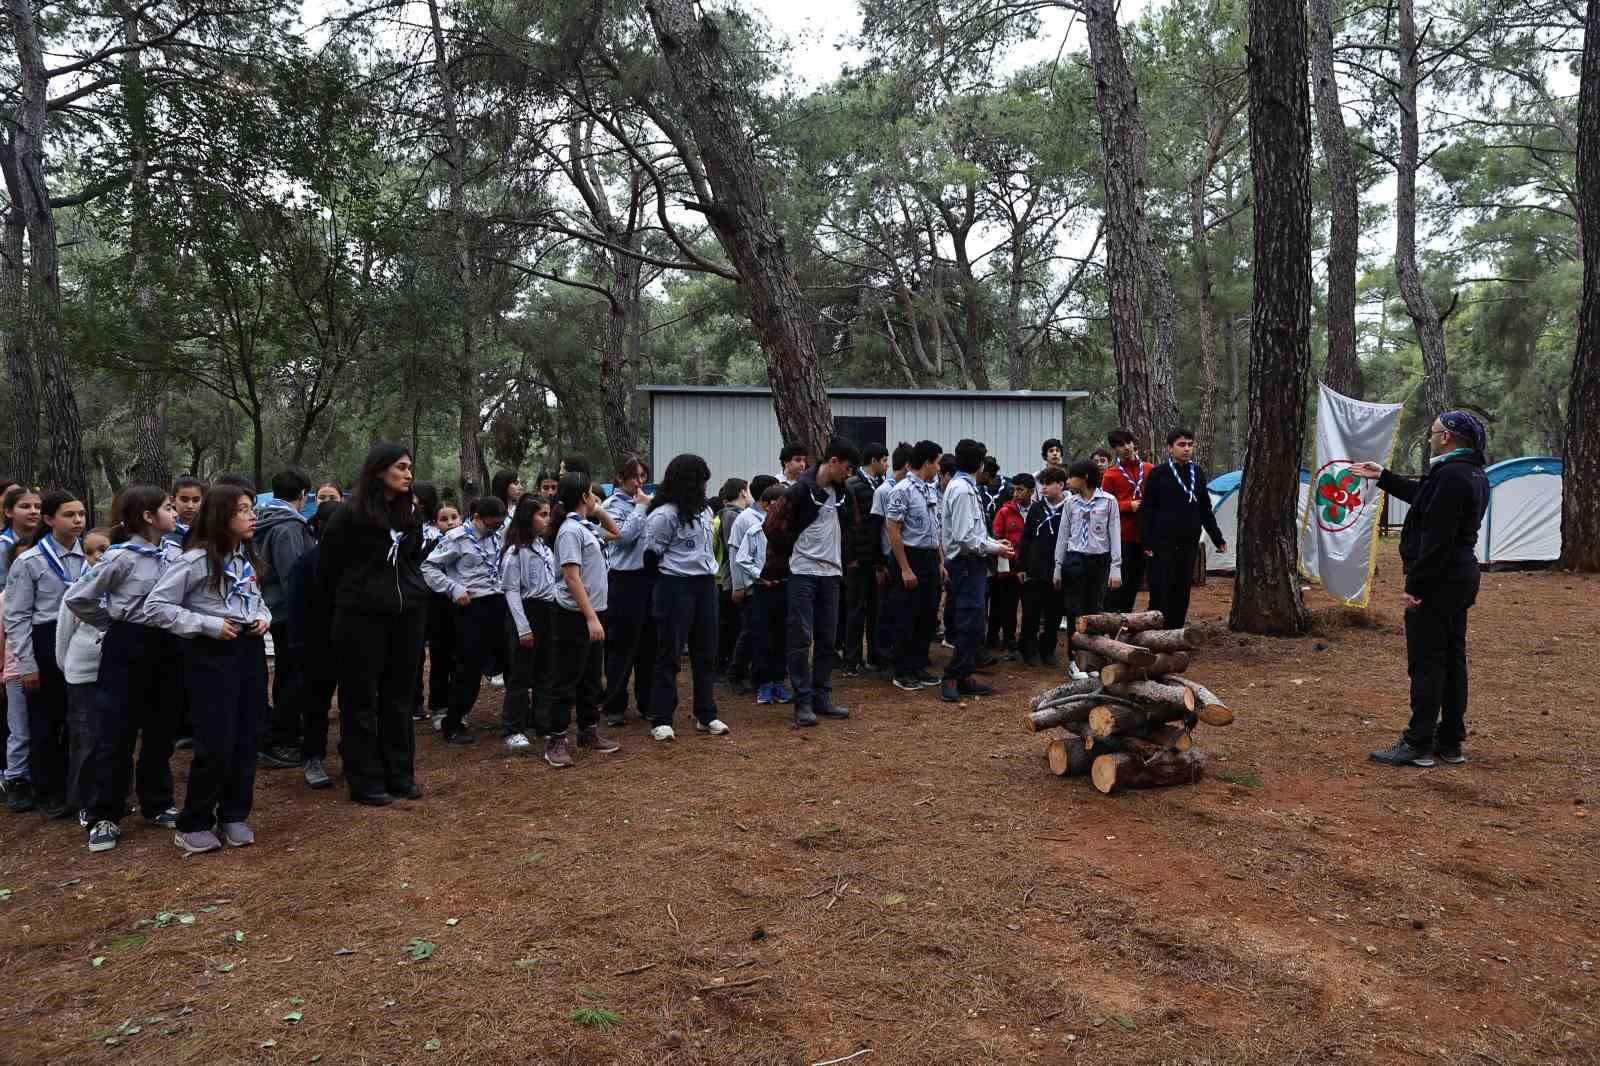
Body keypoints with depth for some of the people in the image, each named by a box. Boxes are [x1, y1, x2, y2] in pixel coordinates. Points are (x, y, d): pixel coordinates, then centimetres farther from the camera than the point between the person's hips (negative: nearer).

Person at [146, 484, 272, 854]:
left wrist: (263, 618, 1)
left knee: (248, 737, 9)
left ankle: (234, 815, 22)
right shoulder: (195, 560, -13)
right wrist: (208, 625, -18)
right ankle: (193, 824, 11)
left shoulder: (248, 557, 9)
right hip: (212, 654, -7)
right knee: (217, 743, -5)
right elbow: (157, 605, -14)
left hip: (250, 649, 7)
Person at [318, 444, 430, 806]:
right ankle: (365, 781, 12)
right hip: (362, 618, -5)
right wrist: (351, 599, 7)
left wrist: (411, 592, 12)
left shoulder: (410, 511, 7)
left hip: (407, 615, 5)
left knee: (399, 697, 12)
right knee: (361, 700, 4)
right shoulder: (350, 513, -10)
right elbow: (329, 567, -2)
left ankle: (400, 774, 21)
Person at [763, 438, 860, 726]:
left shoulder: (843, 493, 8)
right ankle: (803, 702, 2)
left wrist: (836, 552, 15)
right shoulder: (801, 490, -13)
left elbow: (849, 526, 25)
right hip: (803, 573, -6)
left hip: (831, 573, 7)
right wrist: (789, 555, 0)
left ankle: (822, 698, 18)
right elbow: (773, 526, -12)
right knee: (801, 638, -3)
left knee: (827, 640, 9)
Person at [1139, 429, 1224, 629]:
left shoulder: (1197, 473, 12)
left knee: (1182, 592, 8)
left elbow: (1205, 510, 18)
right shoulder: (1158, 474, -4)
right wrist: (1147, 543, -10)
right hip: (1162, 543, -5)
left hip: (1188, 544, 5)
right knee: (1160, 593, -5)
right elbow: (1146, 510, -5)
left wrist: (1217, 538, 16)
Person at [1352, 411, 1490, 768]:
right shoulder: (1473, 475, 14)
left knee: (1426, 663, -5)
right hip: (1462, 577, 11)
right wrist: (1383, 477, 38)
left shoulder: (1451, 476, -20)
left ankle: (1418, 744, 0)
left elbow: (1437, 538, -24)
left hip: (1437, 581, -10)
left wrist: (1415, 585, -21)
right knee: (1452, 659, 14)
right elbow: (1423, 493, 30)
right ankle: (1450, 742, 21)